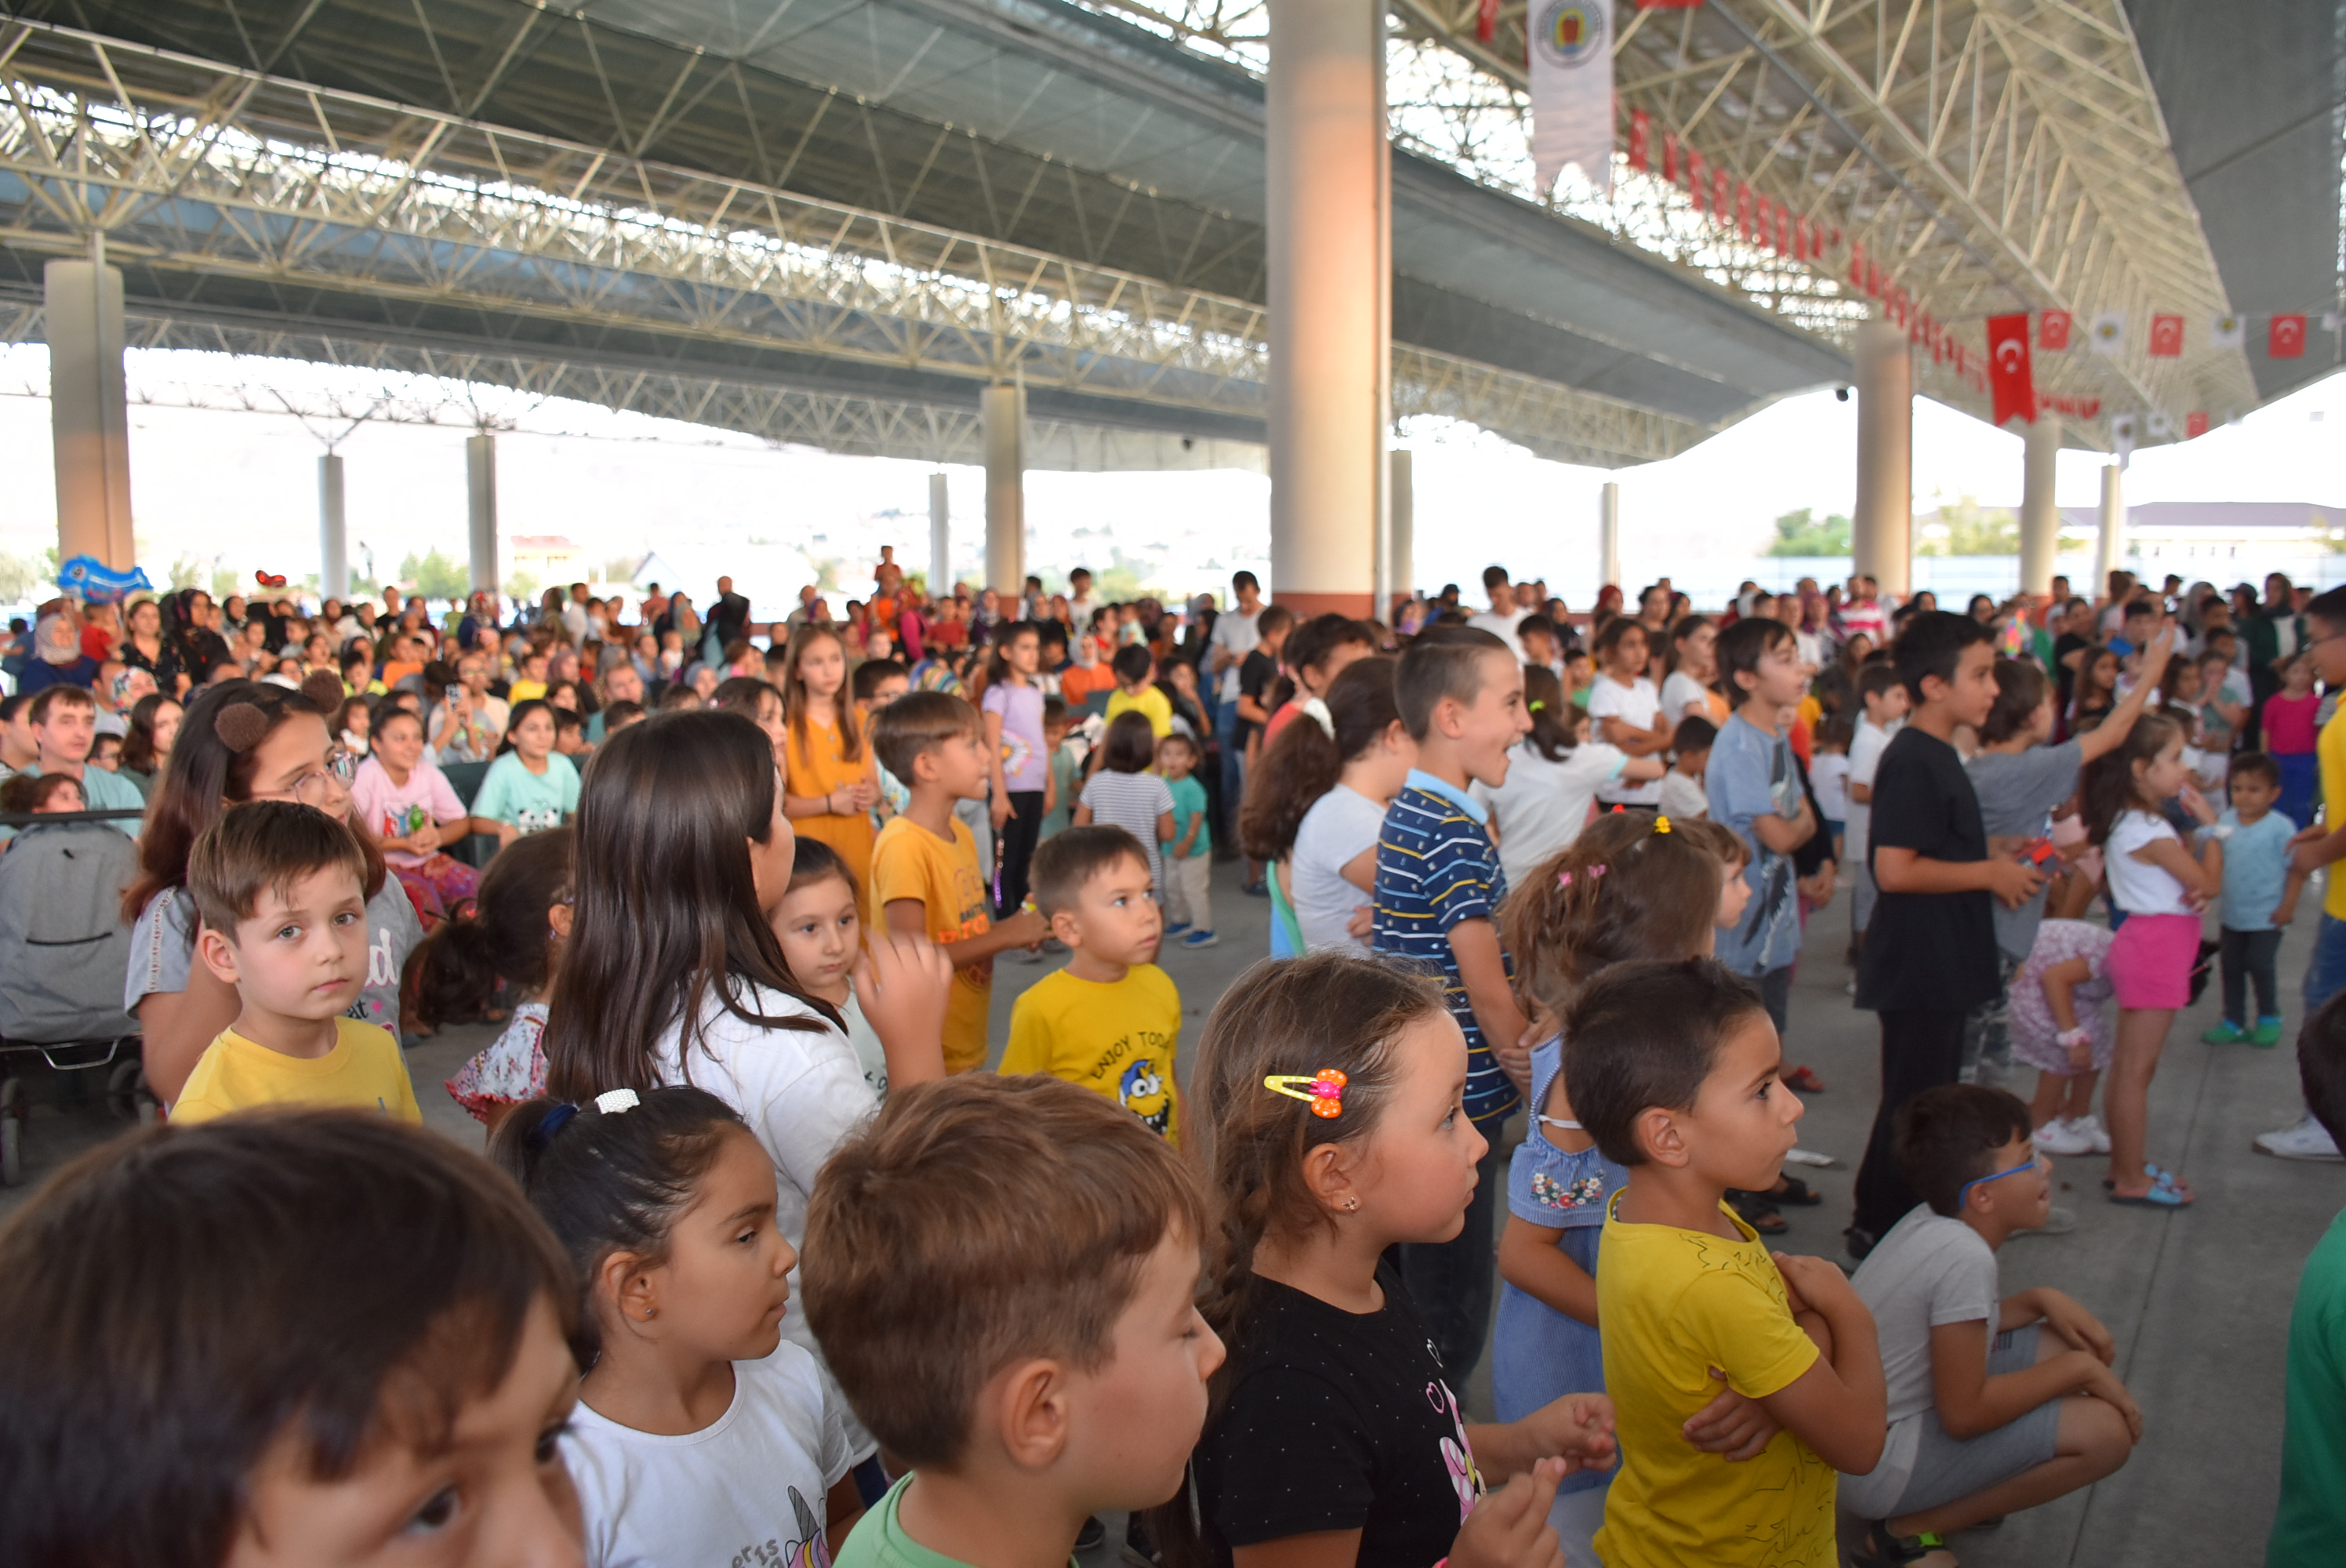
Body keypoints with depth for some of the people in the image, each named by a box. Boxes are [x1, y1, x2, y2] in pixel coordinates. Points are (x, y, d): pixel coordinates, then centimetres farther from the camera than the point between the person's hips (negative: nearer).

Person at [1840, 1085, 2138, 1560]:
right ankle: (1906, 1532, -4)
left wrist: (2039, 1300, 2)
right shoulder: (1964, 1255, -26)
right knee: (2105, 1431, -15)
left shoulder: (1935, 1221, 0)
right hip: (1873, 1469, -9)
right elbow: (1964, 1414, -22)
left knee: (2073, 1345, 10)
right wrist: (2079, 1369, -13)